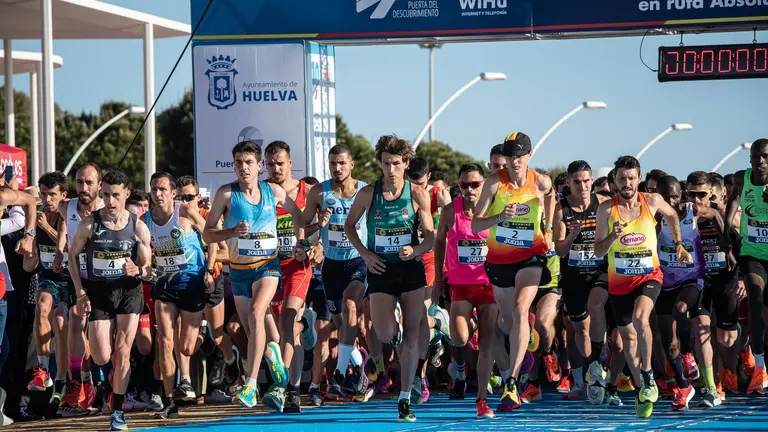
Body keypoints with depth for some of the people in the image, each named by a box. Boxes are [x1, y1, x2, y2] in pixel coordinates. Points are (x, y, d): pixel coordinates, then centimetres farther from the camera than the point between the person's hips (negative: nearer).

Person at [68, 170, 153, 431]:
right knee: (102, 358, -5)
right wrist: (80, 293, -2)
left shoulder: (138, 227, -4)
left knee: (122, 353, -5)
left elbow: (148, 270, 3)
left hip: (129, 291, 0)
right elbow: (72, 256, 5)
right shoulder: (90, 224, -6)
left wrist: (138, 271, -21)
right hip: (98, 292, 0)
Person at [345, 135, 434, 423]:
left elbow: (431, 236, -3)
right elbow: (349, 225, 11)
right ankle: (395, 329, 24)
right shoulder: (368, 194, -3)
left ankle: (405, 401, 6)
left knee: (412, 335, -1)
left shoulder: (417, 195, -4)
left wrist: (415, 250, -23)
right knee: (385, 334, -15)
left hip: (411, 269, 0)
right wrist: (364, 253, -3)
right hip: (381, 270, 0)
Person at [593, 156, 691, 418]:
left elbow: (671, 215, 17)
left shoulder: (652, 201, -7)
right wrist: (613, 235, -25)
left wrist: (678, 244, 14)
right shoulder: (607, 209, -10)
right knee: (628, 336, 11)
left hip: (649, 276, -2)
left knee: (640, 318, -29)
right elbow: (598, 251, -8)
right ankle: (640, 389, 29)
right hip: (619, 281, 2)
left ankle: (648, 378, -14)